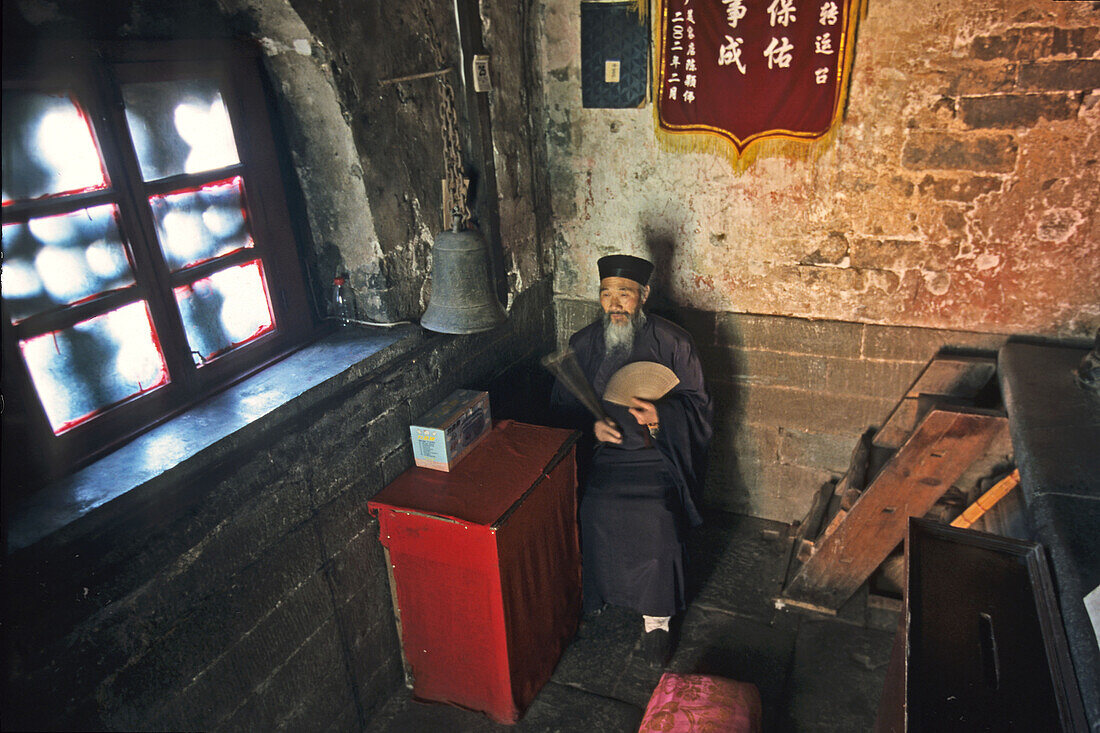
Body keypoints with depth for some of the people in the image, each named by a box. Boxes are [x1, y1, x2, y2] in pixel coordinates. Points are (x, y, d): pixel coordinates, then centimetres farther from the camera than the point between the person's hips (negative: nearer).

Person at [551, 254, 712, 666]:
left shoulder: (672, 342, -1)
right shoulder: (582, 344, 6)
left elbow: (697, 404, 1)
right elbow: (562, 405, 12)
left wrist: (660, 414, -19)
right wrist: (591, 425, -9)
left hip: (656, 454, -2)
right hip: (599, 451, 2)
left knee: (656, 517, -27)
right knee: (590, 510, -25)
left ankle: (656, 620, -6)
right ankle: (593, 595, 3)